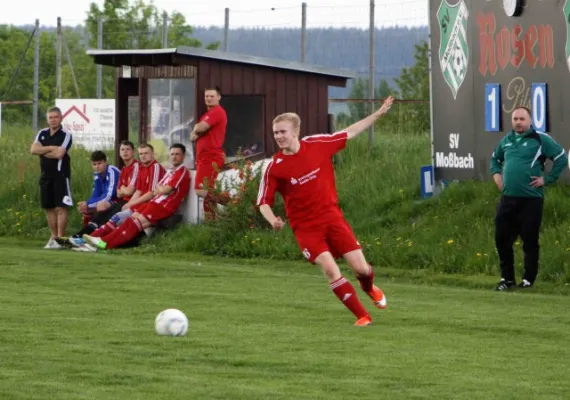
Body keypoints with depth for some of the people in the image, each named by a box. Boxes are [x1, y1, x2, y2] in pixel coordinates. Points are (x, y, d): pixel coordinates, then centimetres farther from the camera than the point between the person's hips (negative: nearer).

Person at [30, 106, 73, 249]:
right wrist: (51, 148, -13)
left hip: (61, 175, -6)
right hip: (46, 175, 6)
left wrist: (42, 151, -6)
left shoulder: (66, 135, -7)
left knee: (61, 207, -8)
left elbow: (59, 154, -19)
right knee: (49, 208, 10)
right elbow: (33, 149, -4)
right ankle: (53, 237, 20)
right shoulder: (42, 134, 10)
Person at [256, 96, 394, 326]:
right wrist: (273, 220, -24)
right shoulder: (274, 168, -10)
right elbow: (264, 203, -4)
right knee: (330, 269, -21)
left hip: (332, 218, 2)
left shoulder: (318, 144, -5)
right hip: (306, 227, -2)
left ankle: (370, 288, 38)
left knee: (361, 268, -1)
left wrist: (378, 113, 7)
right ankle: (362, 317, -7)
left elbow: (350, 133, 7)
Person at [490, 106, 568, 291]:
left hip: (530, 199, -6)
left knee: (530, 240, 0)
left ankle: (529, 279, 10)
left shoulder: (540, 139, -5)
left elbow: (561, 158, -6)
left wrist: (547, 179, -8)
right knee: (502, 238, 3)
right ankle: (507, 278, 13)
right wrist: (496, 174, 14)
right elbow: (495, 158, 32)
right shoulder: (506, 140, 14)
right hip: (508, 199, 6)